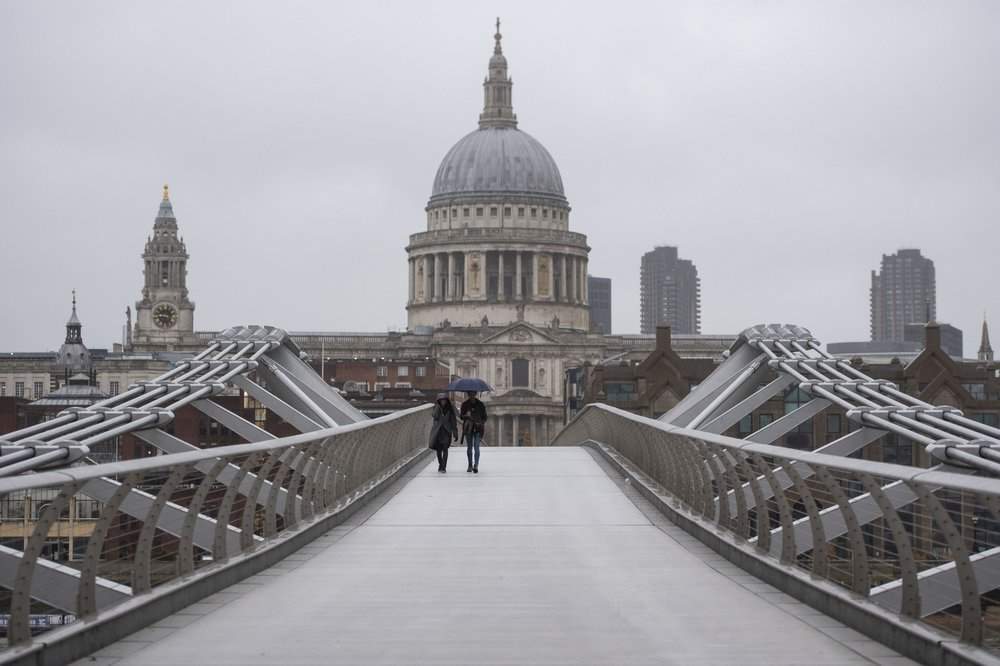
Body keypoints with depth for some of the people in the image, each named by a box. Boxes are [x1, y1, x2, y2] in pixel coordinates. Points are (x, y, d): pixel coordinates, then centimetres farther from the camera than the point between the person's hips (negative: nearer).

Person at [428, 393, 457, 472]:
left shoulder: (450, 409, 4)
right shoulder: (436, 408, 5)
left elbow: (454, 421, 7)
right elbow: (434, 416, -14)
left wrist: (455, 433, 3)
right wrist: (438, 407, -15)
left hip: (446, 431, -1)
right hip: (437, 430, 2)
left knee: (445, 448, -15)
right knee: (438, 449, 7)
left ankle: (444, 467, -17)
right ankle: (440, 464, 29)